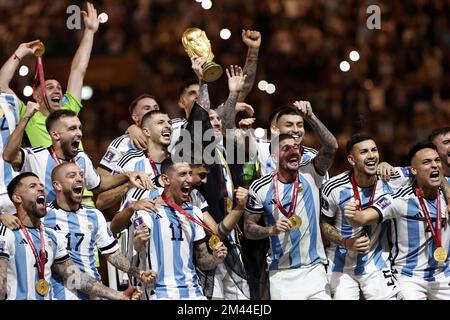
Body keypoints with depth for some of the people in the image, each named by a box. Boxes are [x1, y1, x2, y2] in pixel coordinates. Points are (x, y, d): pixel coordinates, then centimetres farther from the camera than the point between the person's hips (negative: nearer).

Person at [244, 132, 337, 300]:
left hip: (314, 269, 1)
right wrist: (271, 230, -15)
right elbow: (248, 228, 3)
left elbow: (331, 146, -14)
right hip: (281, 273, -1)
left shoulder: (310, 176, 0)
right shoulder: (260, 187, -2)